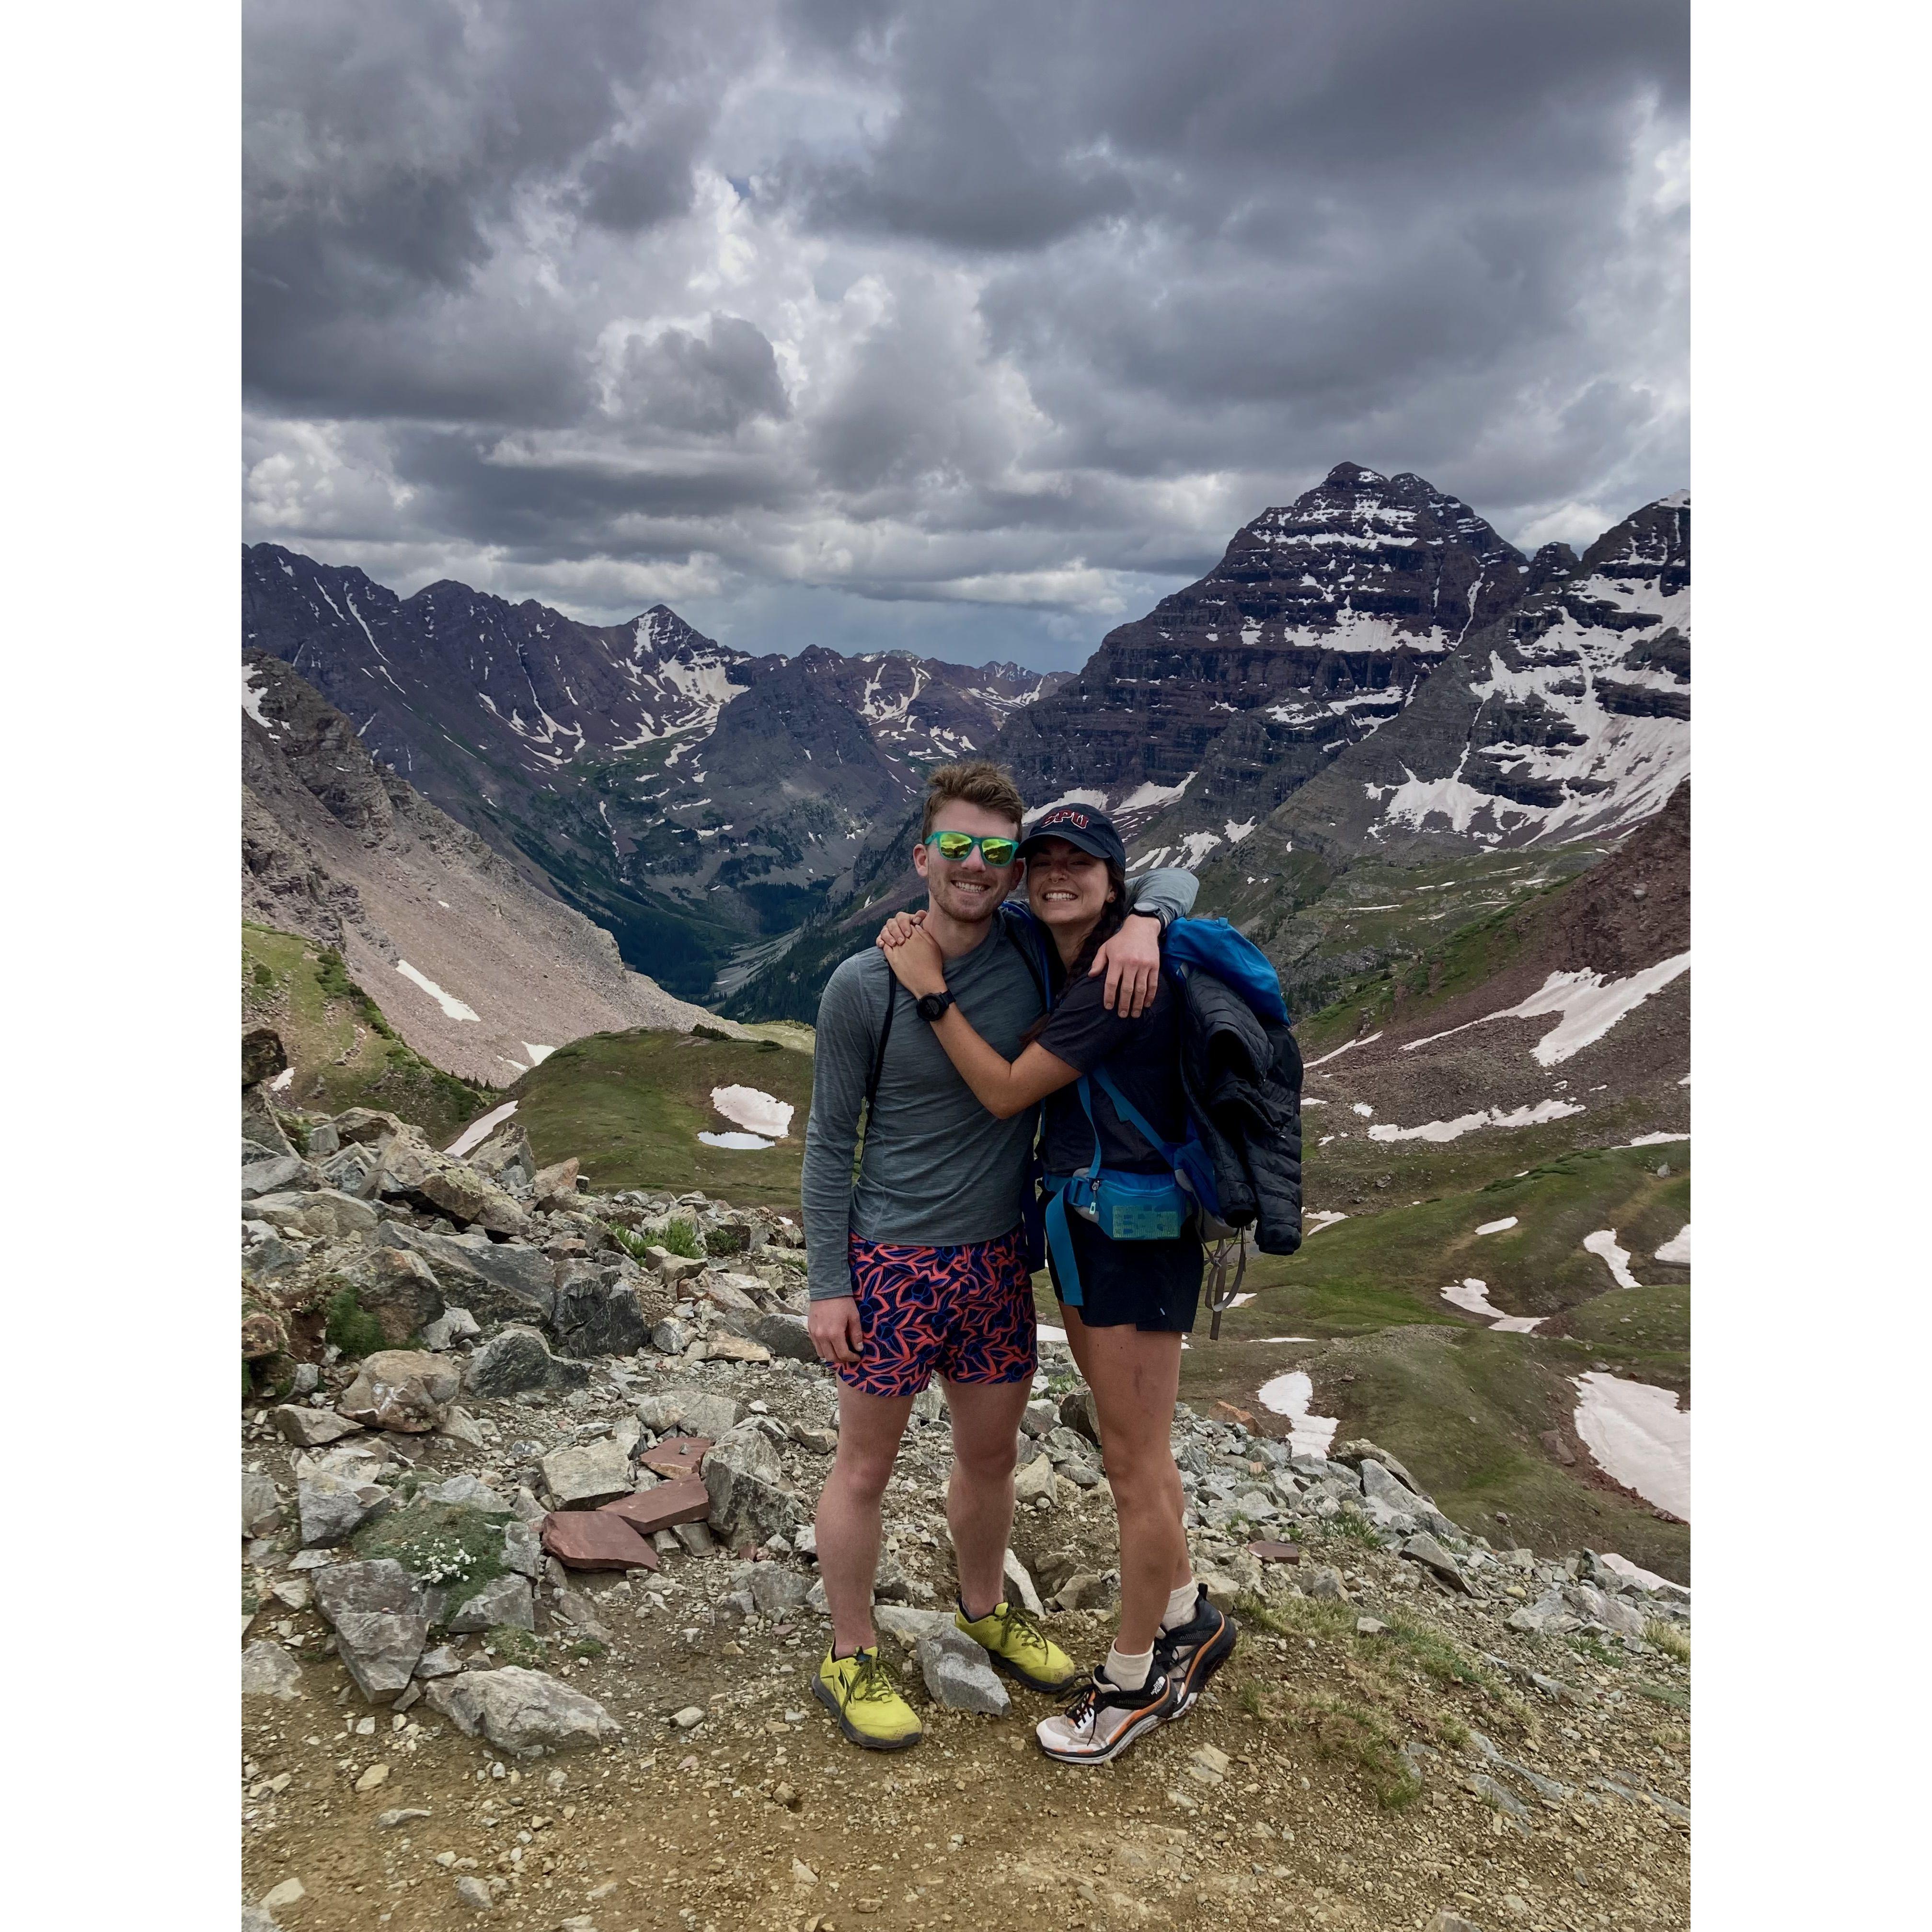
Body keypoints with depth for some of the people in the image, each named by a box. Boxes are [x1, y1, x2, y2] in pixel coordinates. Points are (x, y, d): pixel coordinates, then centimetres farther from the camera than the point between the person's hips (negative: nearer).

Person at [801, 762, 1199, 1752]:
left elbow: (1173, 878, 3)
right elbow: (830, 1142, -7)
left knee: (991, 1453, 21)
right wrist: (826, 1285, -8)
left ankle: (987, 1610, 46)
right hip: (891, 1262, -4)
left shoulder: (1032, 942, -5)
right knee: (866, 1465, 11)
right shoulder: (864, 985, -14)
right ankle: (849, 1660, 32)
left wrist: (1142, 923, -21)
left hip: (998, 1258, 4)